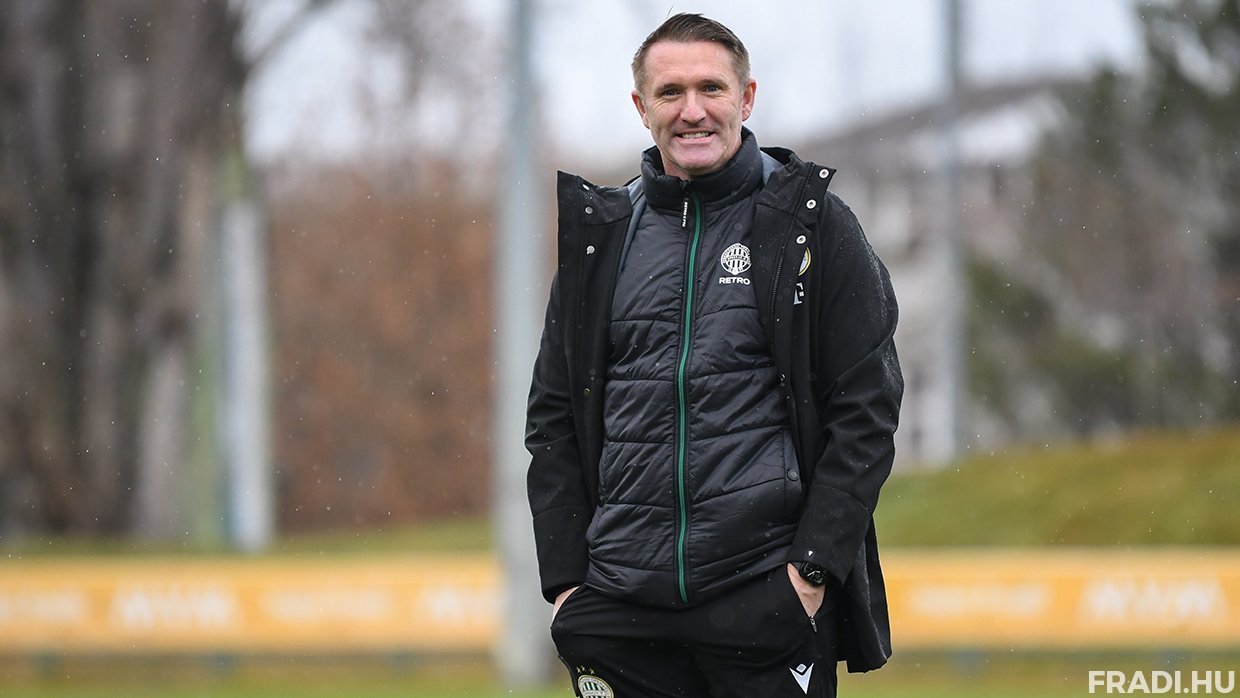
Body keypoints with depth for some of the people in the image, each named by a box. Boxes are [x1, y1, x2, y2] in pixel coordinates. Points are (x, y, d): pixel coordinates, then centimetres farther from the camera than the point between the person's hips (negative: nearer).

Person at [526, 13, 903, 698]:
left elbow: (867, 409, -2)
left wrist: (815, 565, -10)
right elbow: (552, 419, 13)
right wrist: (564, 579, 4)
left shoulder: (812, 224, 2)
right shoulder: (598, 236, 11)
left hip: (768, 596, -3)